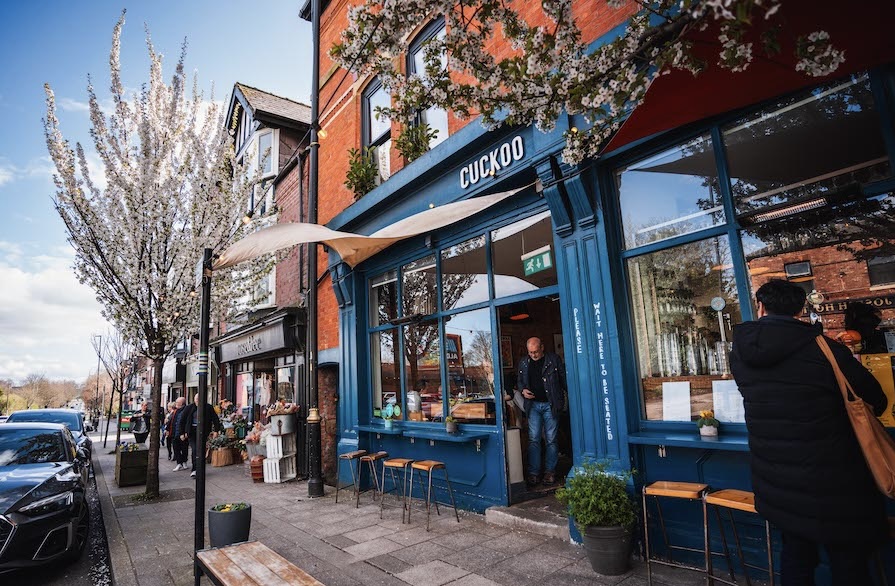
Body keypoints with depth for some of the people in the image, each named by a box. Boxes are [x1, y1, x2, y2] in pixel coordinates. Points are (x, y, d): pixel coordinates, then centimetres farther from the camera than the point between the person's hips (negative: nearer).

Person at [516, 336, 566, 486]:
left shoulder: (554, 359, -2)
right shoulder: (523, 363, 8)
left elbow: (564, 379, -1)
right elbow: (519, 381, 20)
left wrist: (566, 400, -9)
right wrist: (523, 390, -1)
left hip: (550, 405, -2)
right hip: (533, 405, 2)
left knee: (551, 439, 4)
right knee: (533, 439, 0)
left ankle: (550, 471, 15)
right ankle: (533, 473, 7)